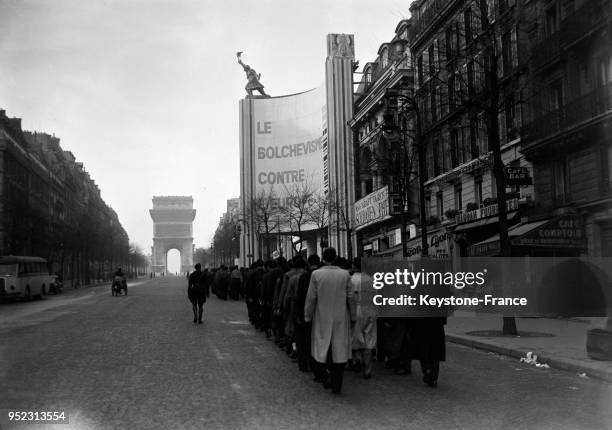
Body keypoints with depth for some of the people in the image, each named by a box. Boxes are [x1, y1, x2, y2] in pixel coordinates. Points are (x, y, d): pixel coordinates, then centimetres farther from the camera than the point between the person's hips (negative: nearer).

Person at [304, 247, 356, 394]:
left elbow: (310, 298, -6)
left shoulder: (316, 274, -8)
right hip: (341, 319, 1)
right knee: (339, 351, 6)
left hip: (322, 318, -1)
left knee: (321, 348, 16)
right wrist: (353, 317, 10)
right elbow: (350, 298, 0)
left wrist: (307, 317, 3)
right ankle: (336, 385, 9)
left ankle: (323, 375, 2)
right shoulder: (345, 274, -5)